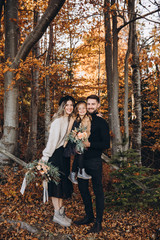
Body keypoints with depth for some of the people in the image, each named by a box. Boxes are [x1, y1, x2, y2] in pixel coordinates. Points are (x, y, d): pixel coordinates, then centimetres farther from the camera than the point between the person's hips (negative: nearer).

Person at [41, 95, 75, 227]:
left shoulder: (70, 120, 12)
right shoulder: (58, 120, -13)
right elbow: (52, 139, -16)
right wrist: (46, 157, -18)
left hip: (65, 154, 8)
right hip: (56, 155, -8)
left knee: (63, 182, 12)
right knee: (56, 183, -2)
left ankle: (61, 211, 22)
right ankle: (57, 214, 7)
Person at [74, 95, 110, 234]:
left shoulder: (101, 123, -6)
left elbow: (106, 144, -11)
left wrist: (89, 144, -20)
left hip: (94, 161, -6)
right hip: (81, 160, 6)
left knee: (98, 191, 3)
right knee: (83, 188, 15)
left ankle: (98, 222, 15)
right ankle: (89, 216, 33)